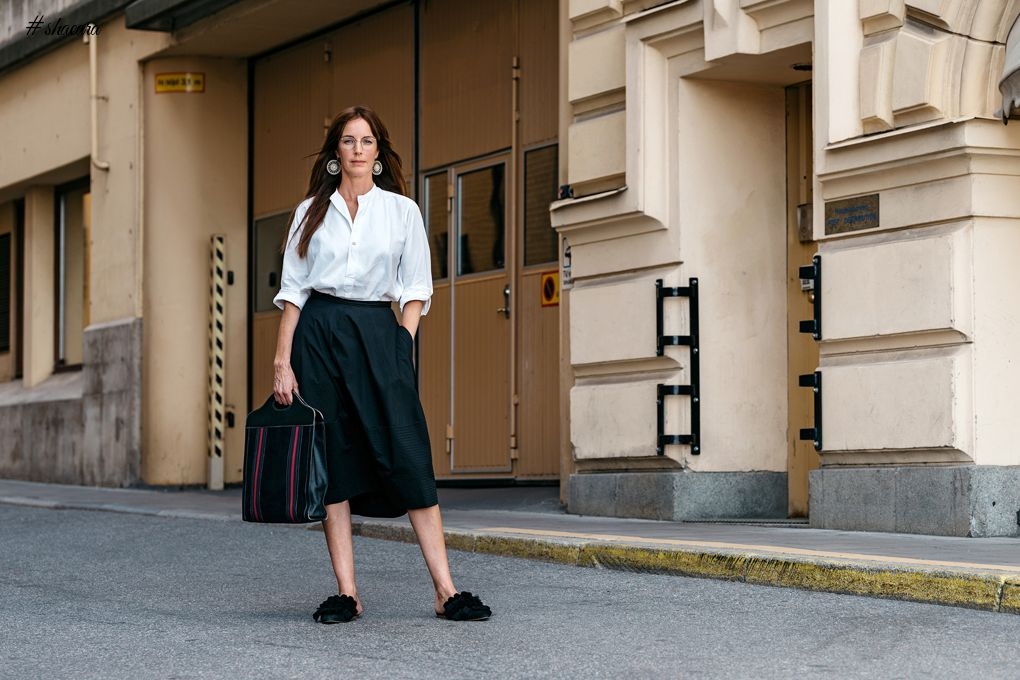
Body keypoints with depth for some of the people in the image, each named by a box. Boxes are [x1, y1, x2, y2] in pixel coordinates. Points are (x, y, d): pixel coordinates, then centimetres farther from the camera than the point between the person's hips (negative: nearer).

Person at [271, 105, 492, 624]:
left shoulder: (402, 211, 8)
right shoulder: (311, 212, 10)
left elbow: (415, 290, 7)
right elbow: (292, 290, 8)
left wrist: (402, 349, -5)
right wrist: (281, 360, -1)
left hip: (378, 333, -1)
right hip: (319, 334, 1)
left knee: (408, 458, -9)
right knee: (332, 462, -2)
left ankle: (445, 590, -11)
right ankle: (345, 593, 1)